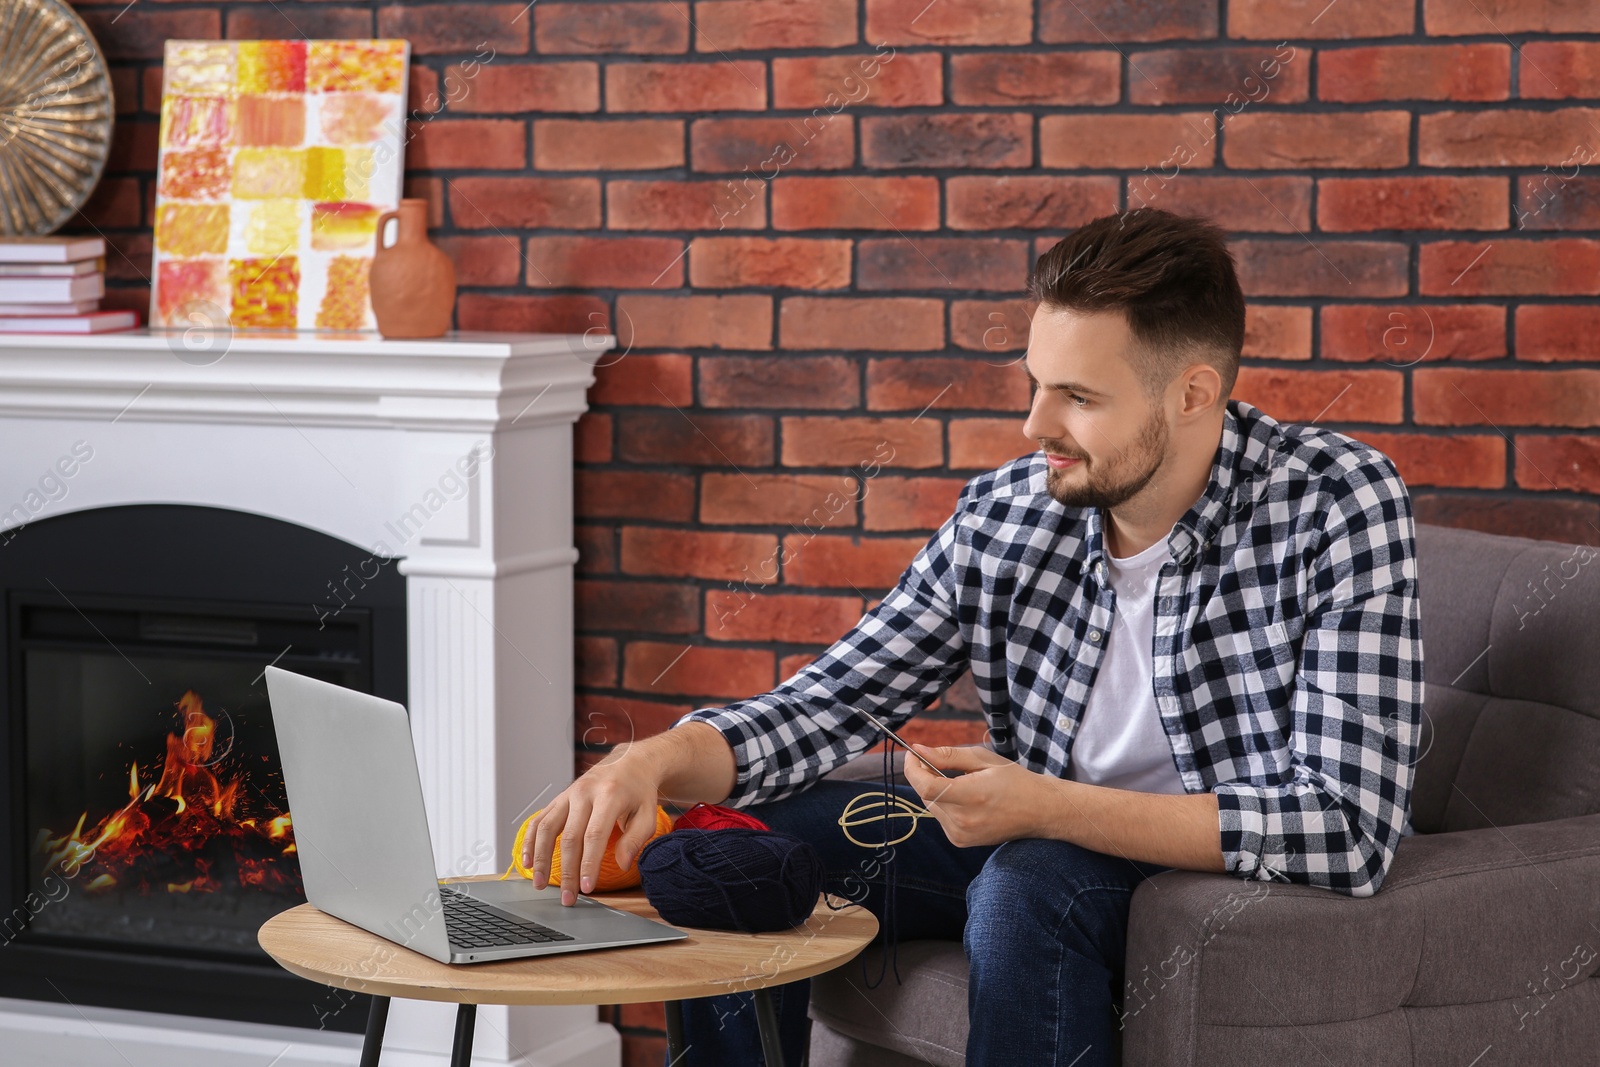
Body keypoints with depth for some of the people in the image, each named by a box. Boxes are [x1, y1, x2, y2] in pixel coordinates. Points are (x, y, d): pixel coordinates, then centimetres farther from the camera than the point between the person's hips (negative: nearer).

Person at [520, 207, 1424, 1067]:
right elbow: (833, 700, 1)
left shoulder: (1339, 506, -22)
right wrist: (666, 757, -20)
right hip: (1044, 845, 6)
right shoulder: (1005, 513, -7)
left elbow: (1349, 831, -29)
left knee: (1030, 882, -34)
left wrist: (1048, 807, -32)